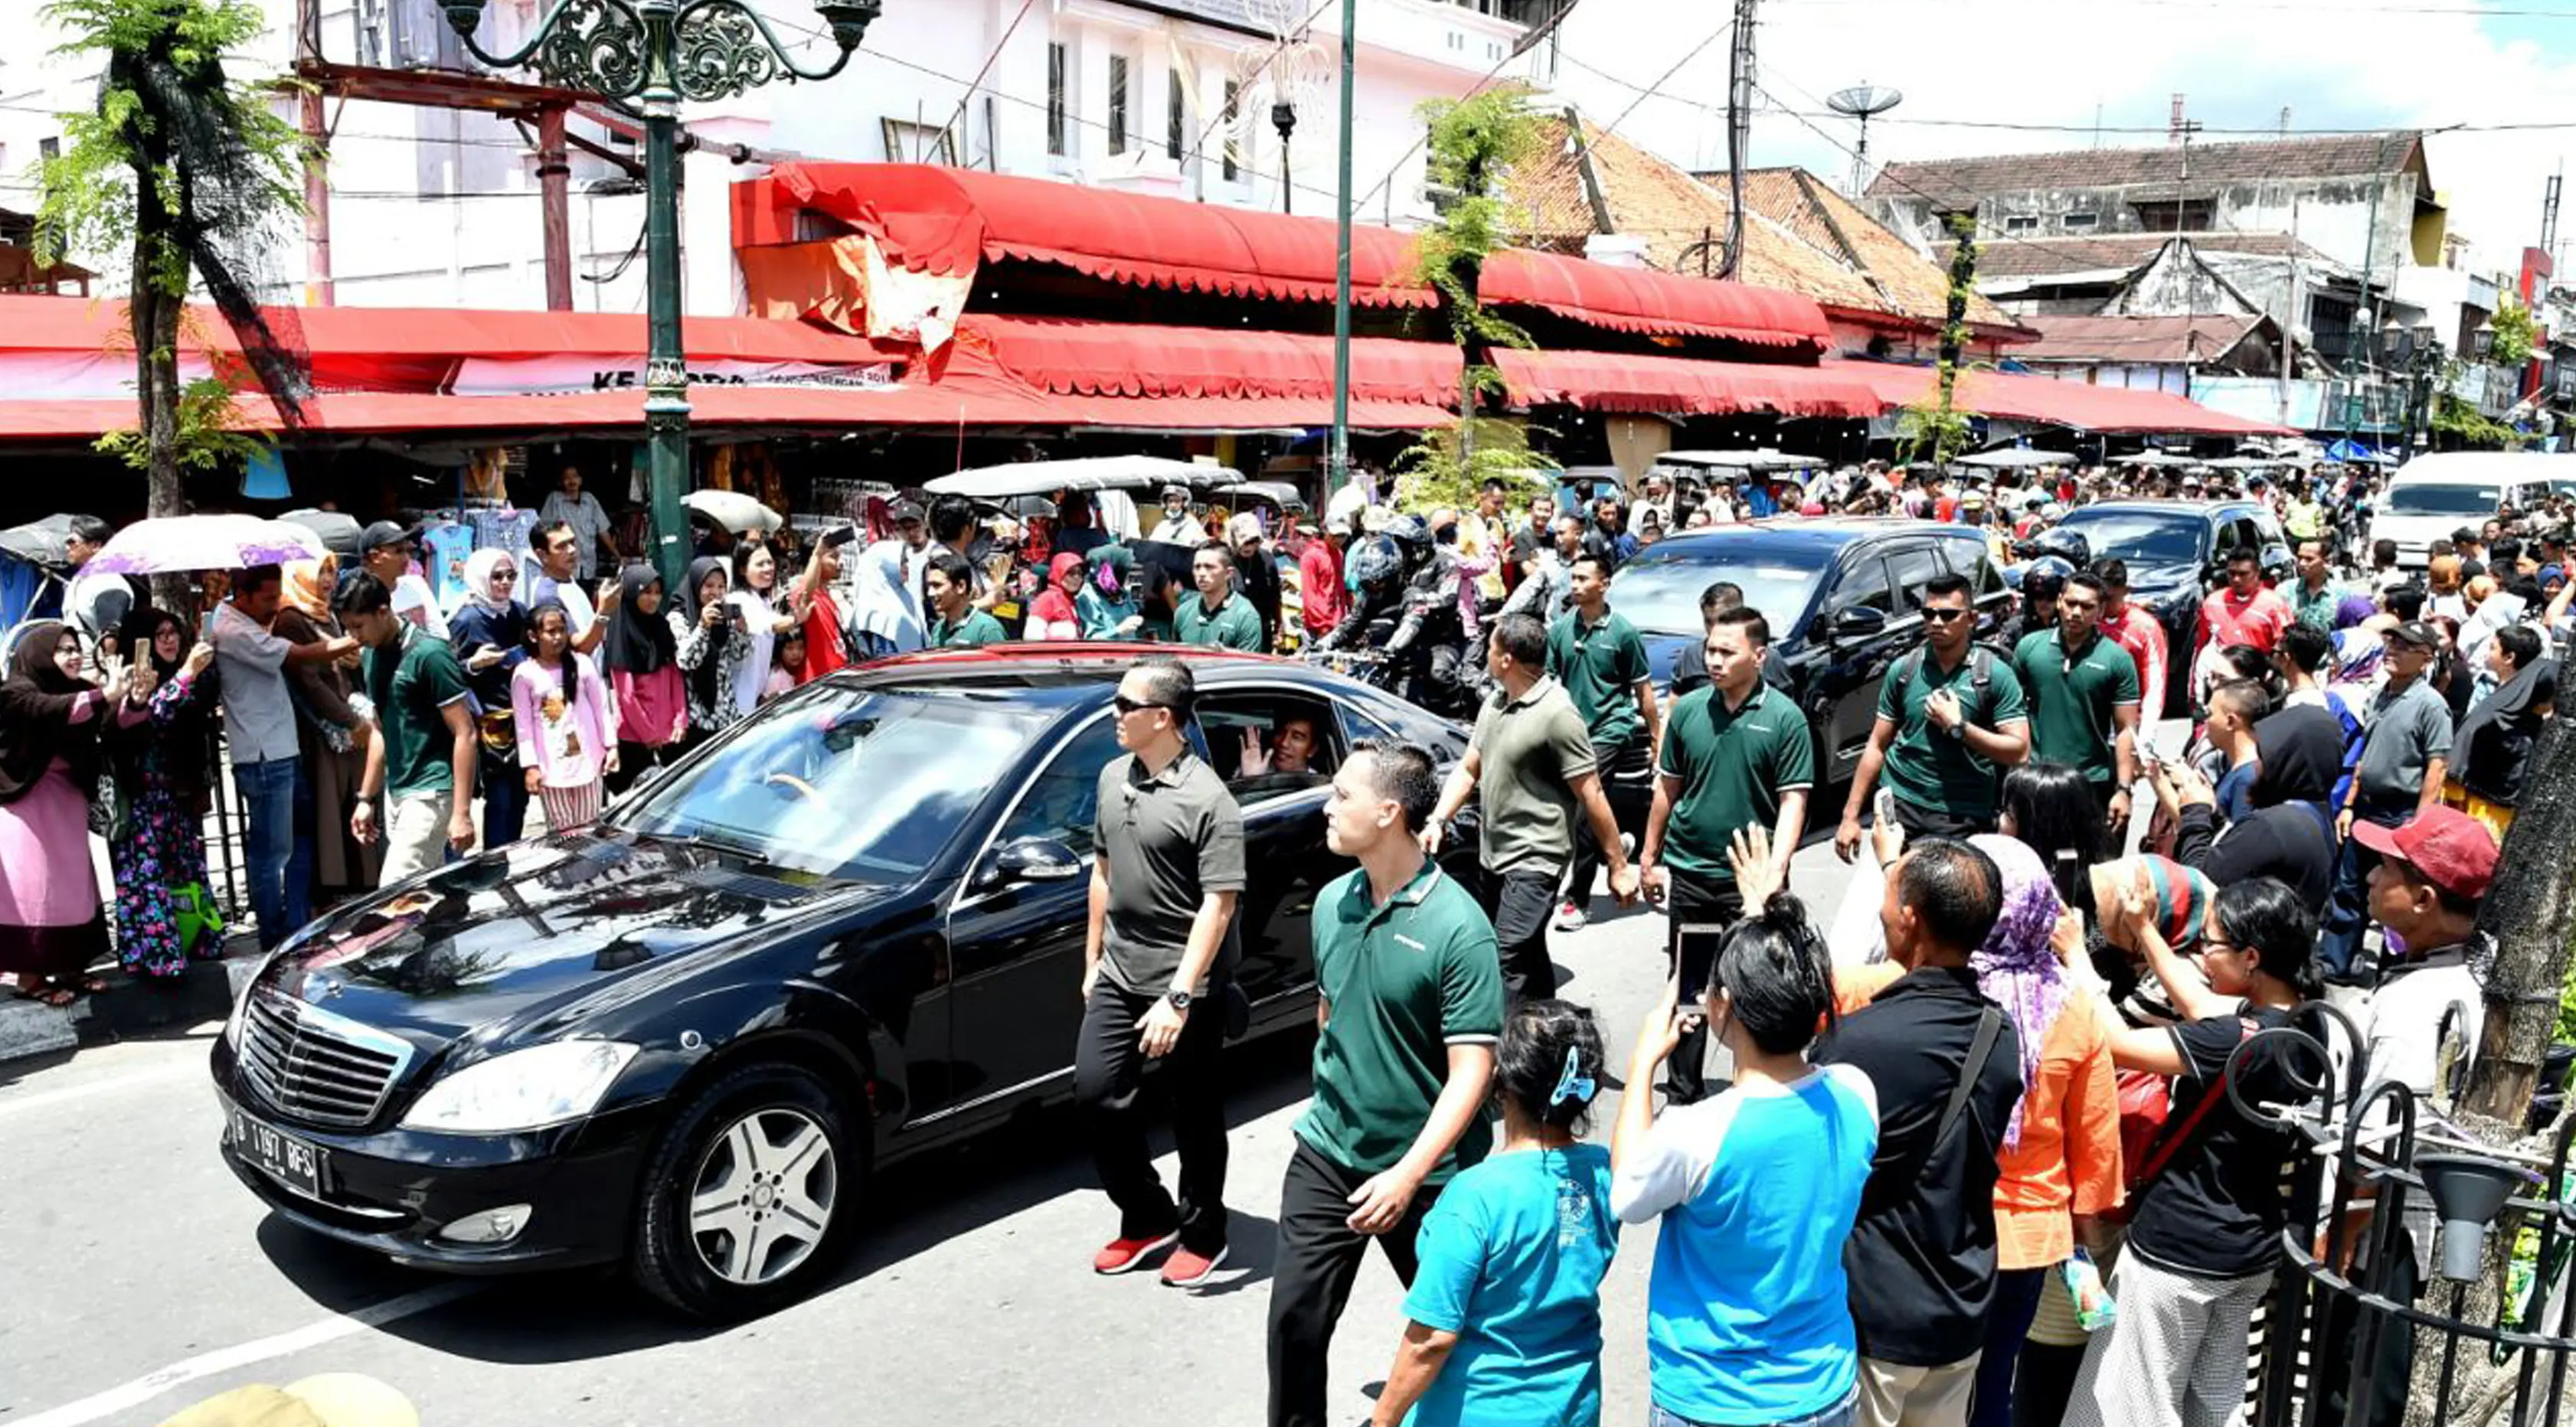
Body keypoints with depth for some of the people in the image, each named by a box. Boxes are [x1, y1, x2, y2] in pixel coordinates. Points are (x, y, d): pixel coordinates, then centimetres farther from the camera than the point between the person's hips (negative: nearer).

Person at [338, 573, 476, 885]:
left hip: (430, 792, -8)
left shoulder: (429, 654, -15)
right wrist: (366, 798, 16)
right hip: (397, 791, 8)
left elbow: (465, 734, -17)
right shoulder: (373, 656, 10)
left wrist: (462, 813, -20)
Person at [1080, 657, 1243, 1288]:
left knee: (1195, 1116, 7)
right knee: (1095, 1093, 5)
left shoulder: (1206, 800, -18)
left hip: (1186, 983, -7)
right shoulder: (1113, 777, 6)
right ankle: (1146, 1219, 24)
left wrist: (1178, 998, -25)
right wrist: (1092, 960, 17)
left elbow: (1218, 907, -21)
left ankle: (1202, 1236, 26)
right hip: (1119, 975, 7)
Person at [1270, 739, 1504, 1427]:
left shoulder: (1457, 927, -20)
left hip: (1427, 1173, -4)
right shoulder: (1331, 903, 0)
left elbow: (1470, 1074, -20)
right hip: (1326, 1155, 5)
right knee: (1295, 1320, 3)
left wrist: (1407, 1176, -25)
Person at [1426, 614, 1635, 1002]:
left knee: (1509, 961, -16)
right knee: (1529, 955, 19)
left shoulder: (1557, 714, -17)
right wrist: (1437, 821, -2)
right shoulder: (1494, 704, 8)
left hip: (1534, 861, -9)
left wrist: (1619, 867, -14)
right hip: (1493, 857, 9)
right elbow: (1467, 769, 14)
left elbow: (1591, 796, -16)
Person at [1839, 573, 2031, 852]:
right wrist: (1851, 815, 4)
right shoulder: (1903, 670, 4)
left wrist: (1958, 726, -14)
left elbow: (2019, 751, -6)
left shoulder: (1996, 675, -3)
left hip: (1961, 817, -2)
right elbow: (1877, 746, 7)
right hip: (1899, 807, 2)